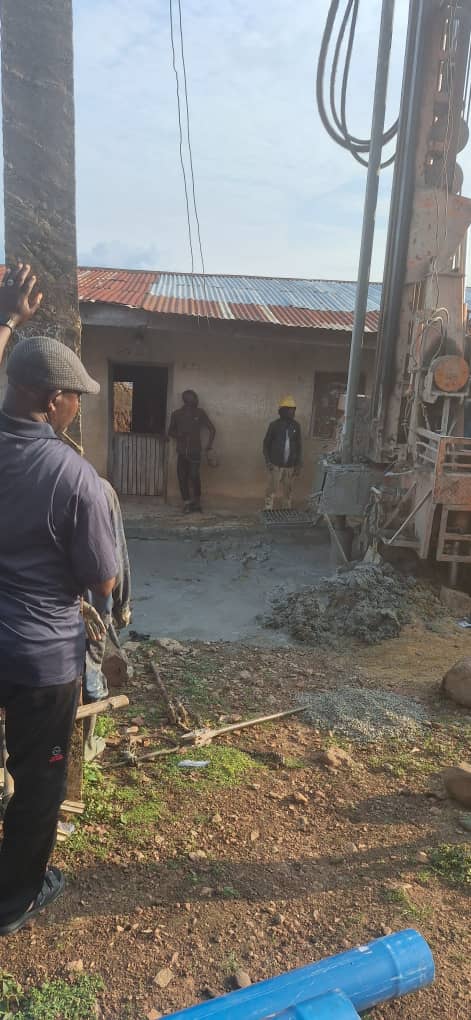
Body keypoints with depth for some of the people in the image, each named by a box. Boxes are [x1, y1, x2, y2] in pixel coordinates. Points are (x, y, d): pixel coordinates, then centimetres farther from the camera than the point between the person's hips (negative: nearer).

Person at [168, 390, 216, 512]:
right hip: (182, 451, 2)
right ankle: (186, 503, 8)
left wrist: (209, 444, -1)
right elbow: (171, 432, 18)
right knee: (182, 477, -1)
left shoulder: (200, 413, 5)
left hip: (195, 451, -2)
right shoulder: (177, 414, 9)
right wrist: (178, 435, -5)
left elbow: (212, 429, 11)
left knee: (194, 476, -14)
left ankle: (197, 502, 0)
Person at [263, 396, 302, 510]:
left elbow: (299, 446, 10)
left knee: (288, 493, 11)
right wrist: (268, 461, -7)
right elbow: (266, 443, 2)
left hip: (290, 466, 3)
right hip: (276, 465, -3)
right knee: (272, 492, -3)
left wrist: (298, 465, 5)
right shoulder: (274, 425, -4)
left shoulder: (296, 426, 4)